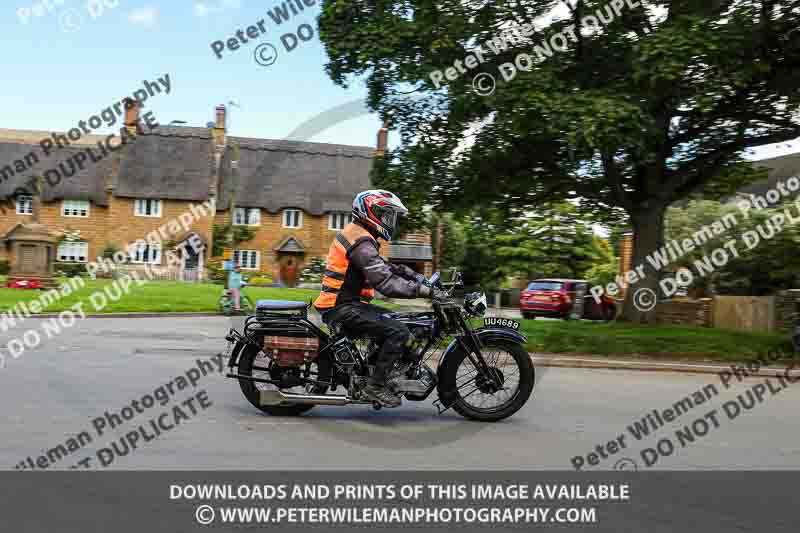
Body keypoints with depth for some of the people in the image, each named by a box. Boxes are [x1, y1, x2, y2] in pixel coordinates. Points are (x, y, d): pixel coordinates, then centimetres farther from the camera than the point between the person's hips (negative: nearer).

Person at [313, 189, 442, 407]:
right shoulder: (362, 242, -18)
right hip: (344, 307, -11)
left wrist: (419, 278, 10)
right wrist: (426, 291, -27)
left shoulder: (354, 233, 16)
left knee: (396, 321, 17)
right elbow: (386, 283, -28)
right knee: (399, 332, -18)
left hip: (345, 302, 11)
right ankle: (375, 385, -10)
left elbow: (384, 267, 19)